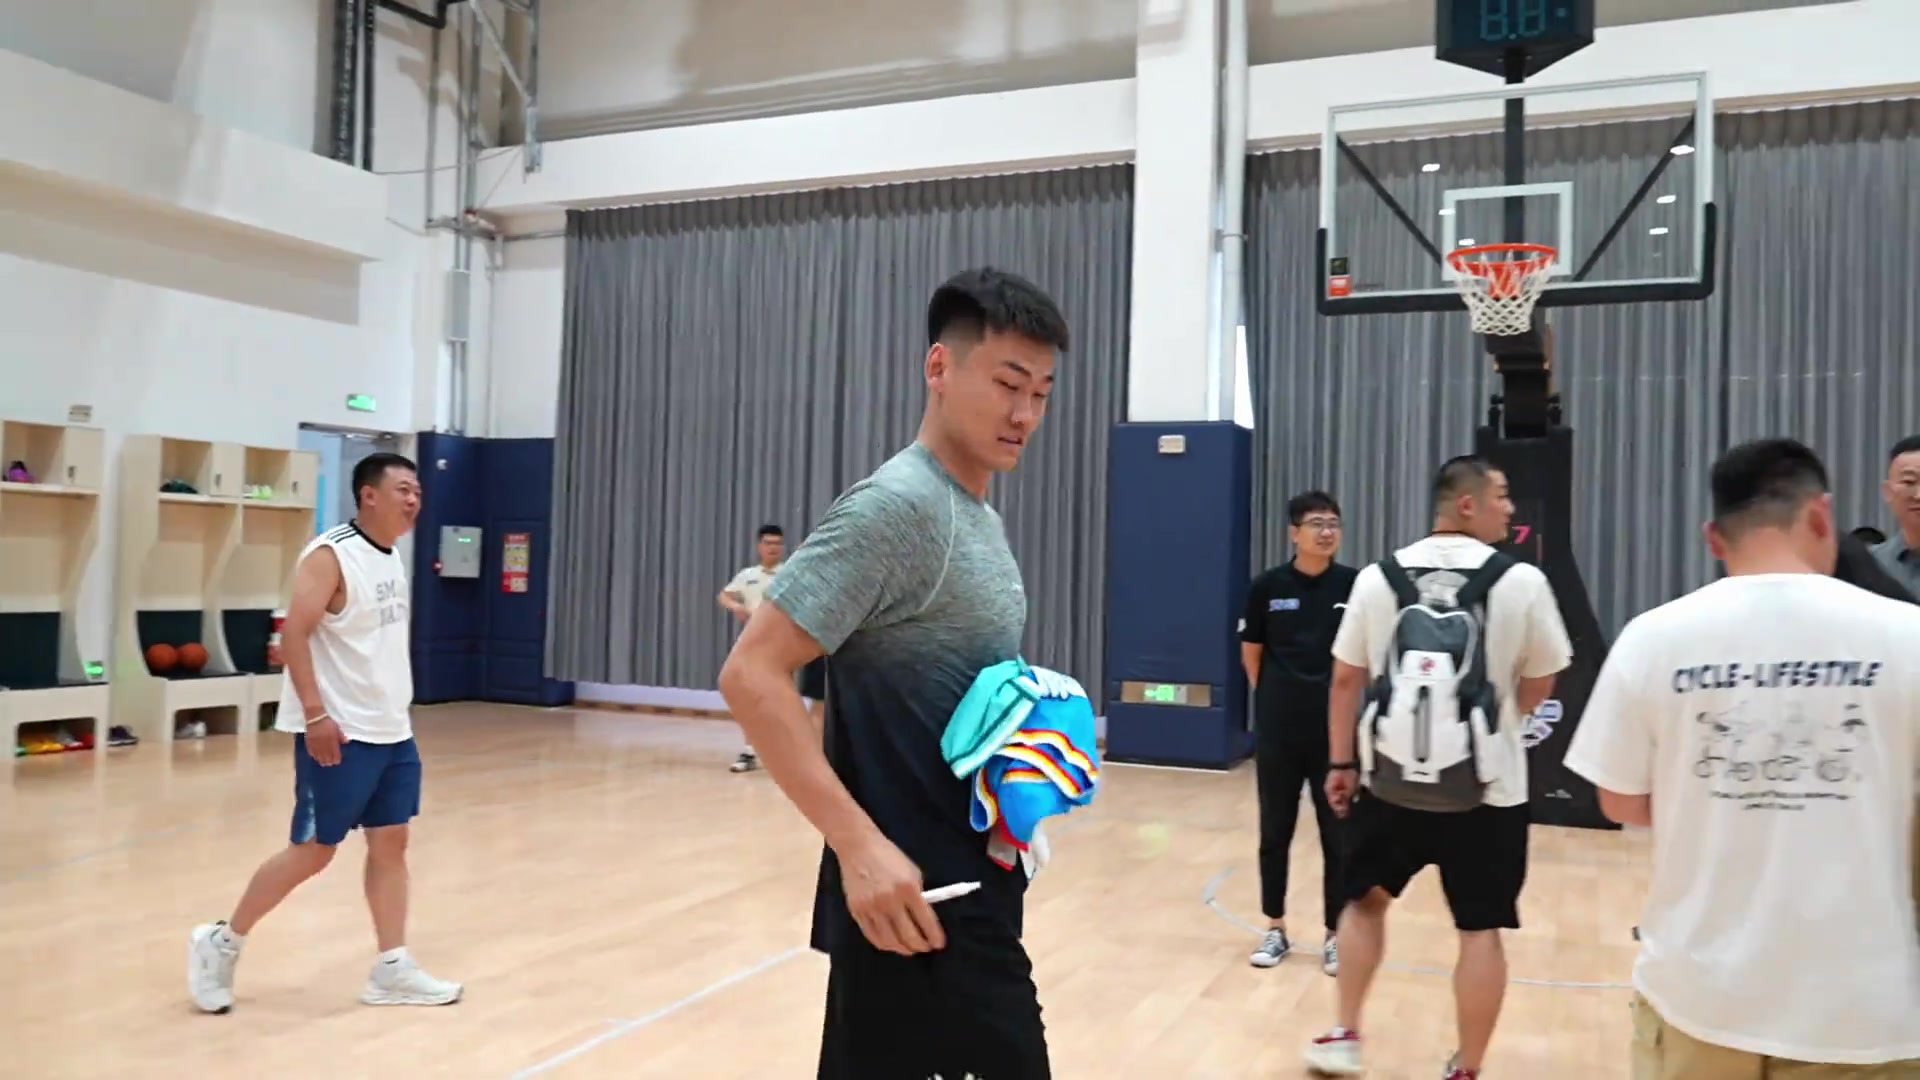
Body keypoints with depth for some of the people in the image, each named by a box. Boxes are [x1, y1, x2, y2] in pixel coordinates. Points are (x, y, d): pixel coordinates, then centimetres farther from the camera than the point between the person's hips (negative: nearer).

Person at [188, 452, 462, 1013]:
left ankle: (392, 970, 14)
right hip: (340, 732, -8)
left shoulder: (393, 558, 12)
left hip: (391, 731, 8)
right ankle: (222, 942, 20)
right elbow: (294, 634, -19)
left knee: (391, 842, 8)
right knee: (312, 850, 0)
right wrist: (315, 714, -25)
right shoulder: (331, 555, -14)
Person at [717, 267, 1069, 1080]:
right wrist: (861, 845, -27)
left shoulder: (982, 521, 12)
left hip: (969, 888, 9)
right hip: (917, 895, -9)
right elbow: (752, 675, -22)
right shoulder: (896, 506, -16)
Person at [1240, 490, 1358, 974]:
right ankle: (1275, 930, 25)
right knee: (1275, 832, 11)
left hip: (1338, 730, -1)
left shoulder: (1357, 585, -6)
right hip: (1277, 729, 1)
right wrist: (1274, 695, 7)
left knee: (1340, 835, 6)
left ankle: (1337, 935, 20)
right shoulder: (1267, 587, -3)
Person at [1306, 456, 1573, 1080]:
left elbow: (1346, 681, 2)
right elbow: (1538, 689, 2)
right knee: (1481, 929, 10)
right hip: (1487, 787, -2)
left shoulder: (1377, 577, -2)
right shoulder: (1522, 581, -8)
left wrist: (1341, 763, 12)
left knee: (1365, 900, 21)